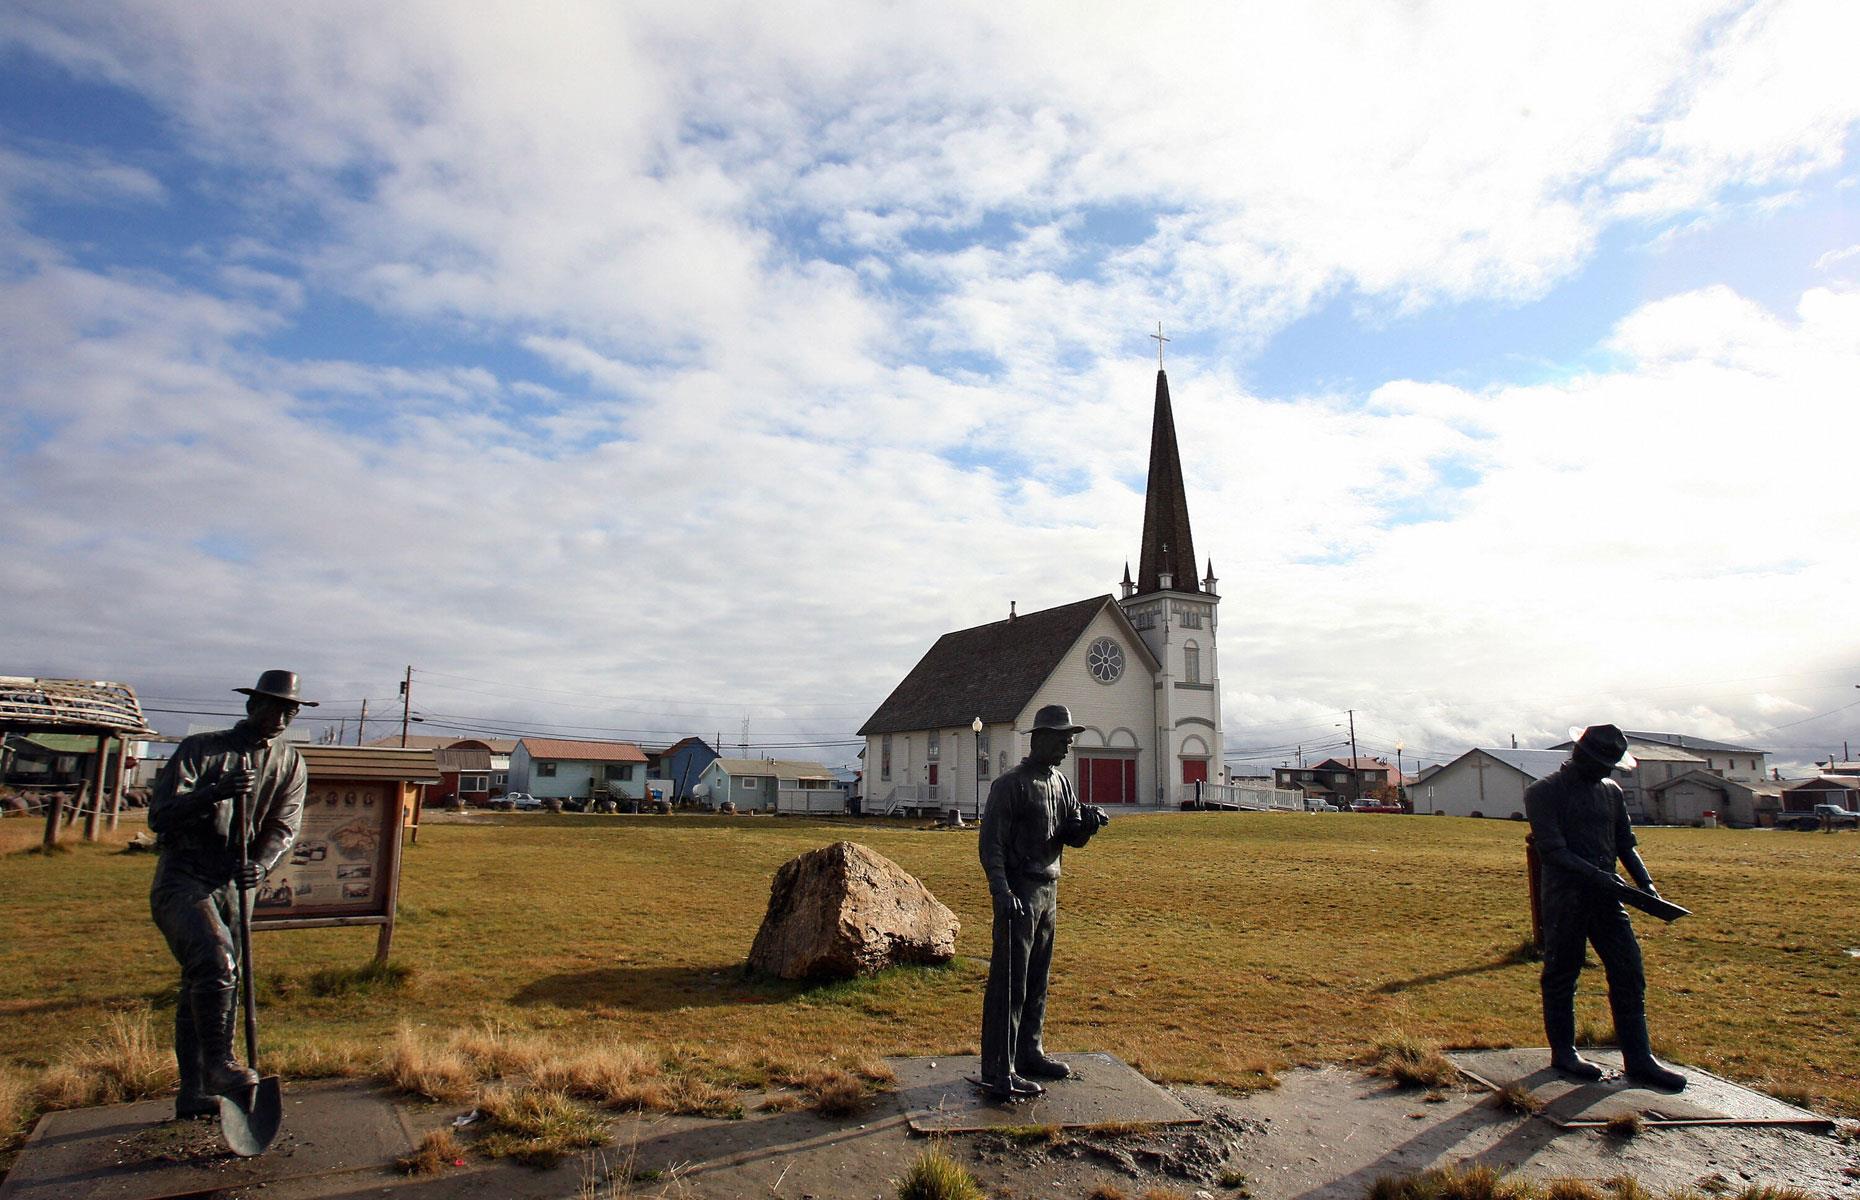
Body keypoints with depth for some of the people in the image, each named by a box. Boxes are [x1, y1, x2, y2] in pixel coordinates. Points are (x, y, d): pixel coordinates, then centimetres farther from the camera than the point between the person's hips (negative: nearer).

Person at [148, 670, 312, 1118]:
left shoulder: (291, 764, 7)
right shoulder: (200, 749, -4)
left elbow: (283, 828, -2)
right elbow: (159, 815, -10)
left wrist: (261, 864, -22)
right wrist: (216, 792, -26)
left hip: (233, 885, 5)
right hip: (181, 879, -4)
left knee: (210, 983, 10)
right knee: (215, 960, -26)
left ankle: (193, 1092, 19)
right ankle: (217, 1064, -16)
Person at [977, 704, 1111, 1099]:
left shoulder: (1061, 783, 13)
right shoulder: (1010, 785, -12)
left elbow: (1072, 837, 15)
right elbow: (991, 844, -15)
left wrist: (1088, 822, -8)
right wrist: (1002, 892, -26)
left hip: (1049, 889, 8)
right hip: (1019, 891, -8)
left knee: (1037, 980, 16)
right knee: (1009, 983, -6)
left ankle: (1029, 1054, 29)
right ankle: (998, 1073, -3)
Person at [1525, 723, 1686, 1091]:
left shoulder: (1612, 792, 13)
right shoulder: (1543, 793, -7)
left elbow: (1625, 844, 17)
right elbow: (1553, 850, -15)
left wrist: (1645, 883, 2)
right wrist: (1598, 875, -24)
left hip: (1605, 897, 6)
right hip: (1564, 898, -6)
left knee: (1629, 973, 3)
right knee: (1561, 975, 4)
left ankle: (1639, 1059, 10)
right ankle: (1563, 1052, 17)